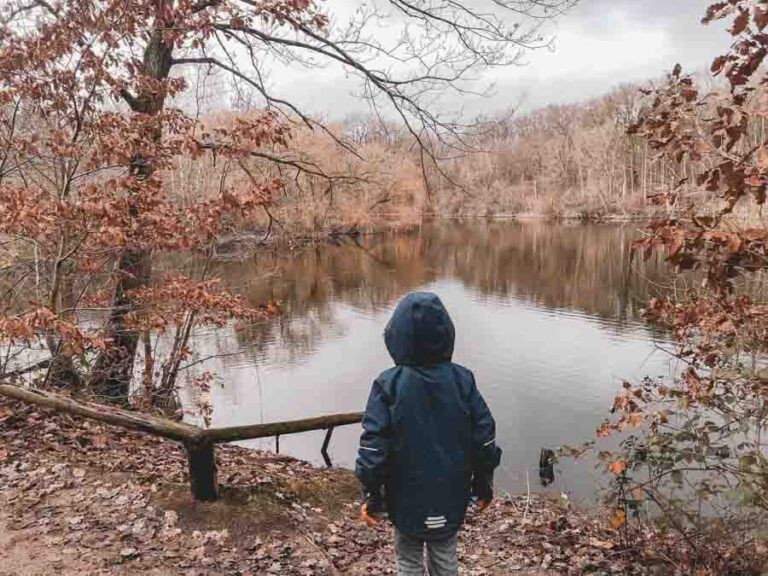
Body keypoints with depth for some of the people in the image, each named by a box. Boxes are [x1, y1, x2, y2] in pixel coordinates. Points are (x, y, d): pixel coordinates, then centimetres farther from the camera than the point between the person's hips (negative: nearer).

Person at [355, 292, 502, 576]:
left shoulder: (389, 384, -18)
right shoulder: (463, 379, -11)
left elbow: (373, 446, -17)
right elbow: (484, 438, -6)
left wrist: (373, 496, -4)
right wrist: (484, 484, 9)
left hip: (408, 498, -2)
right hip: (452, 497, 3)